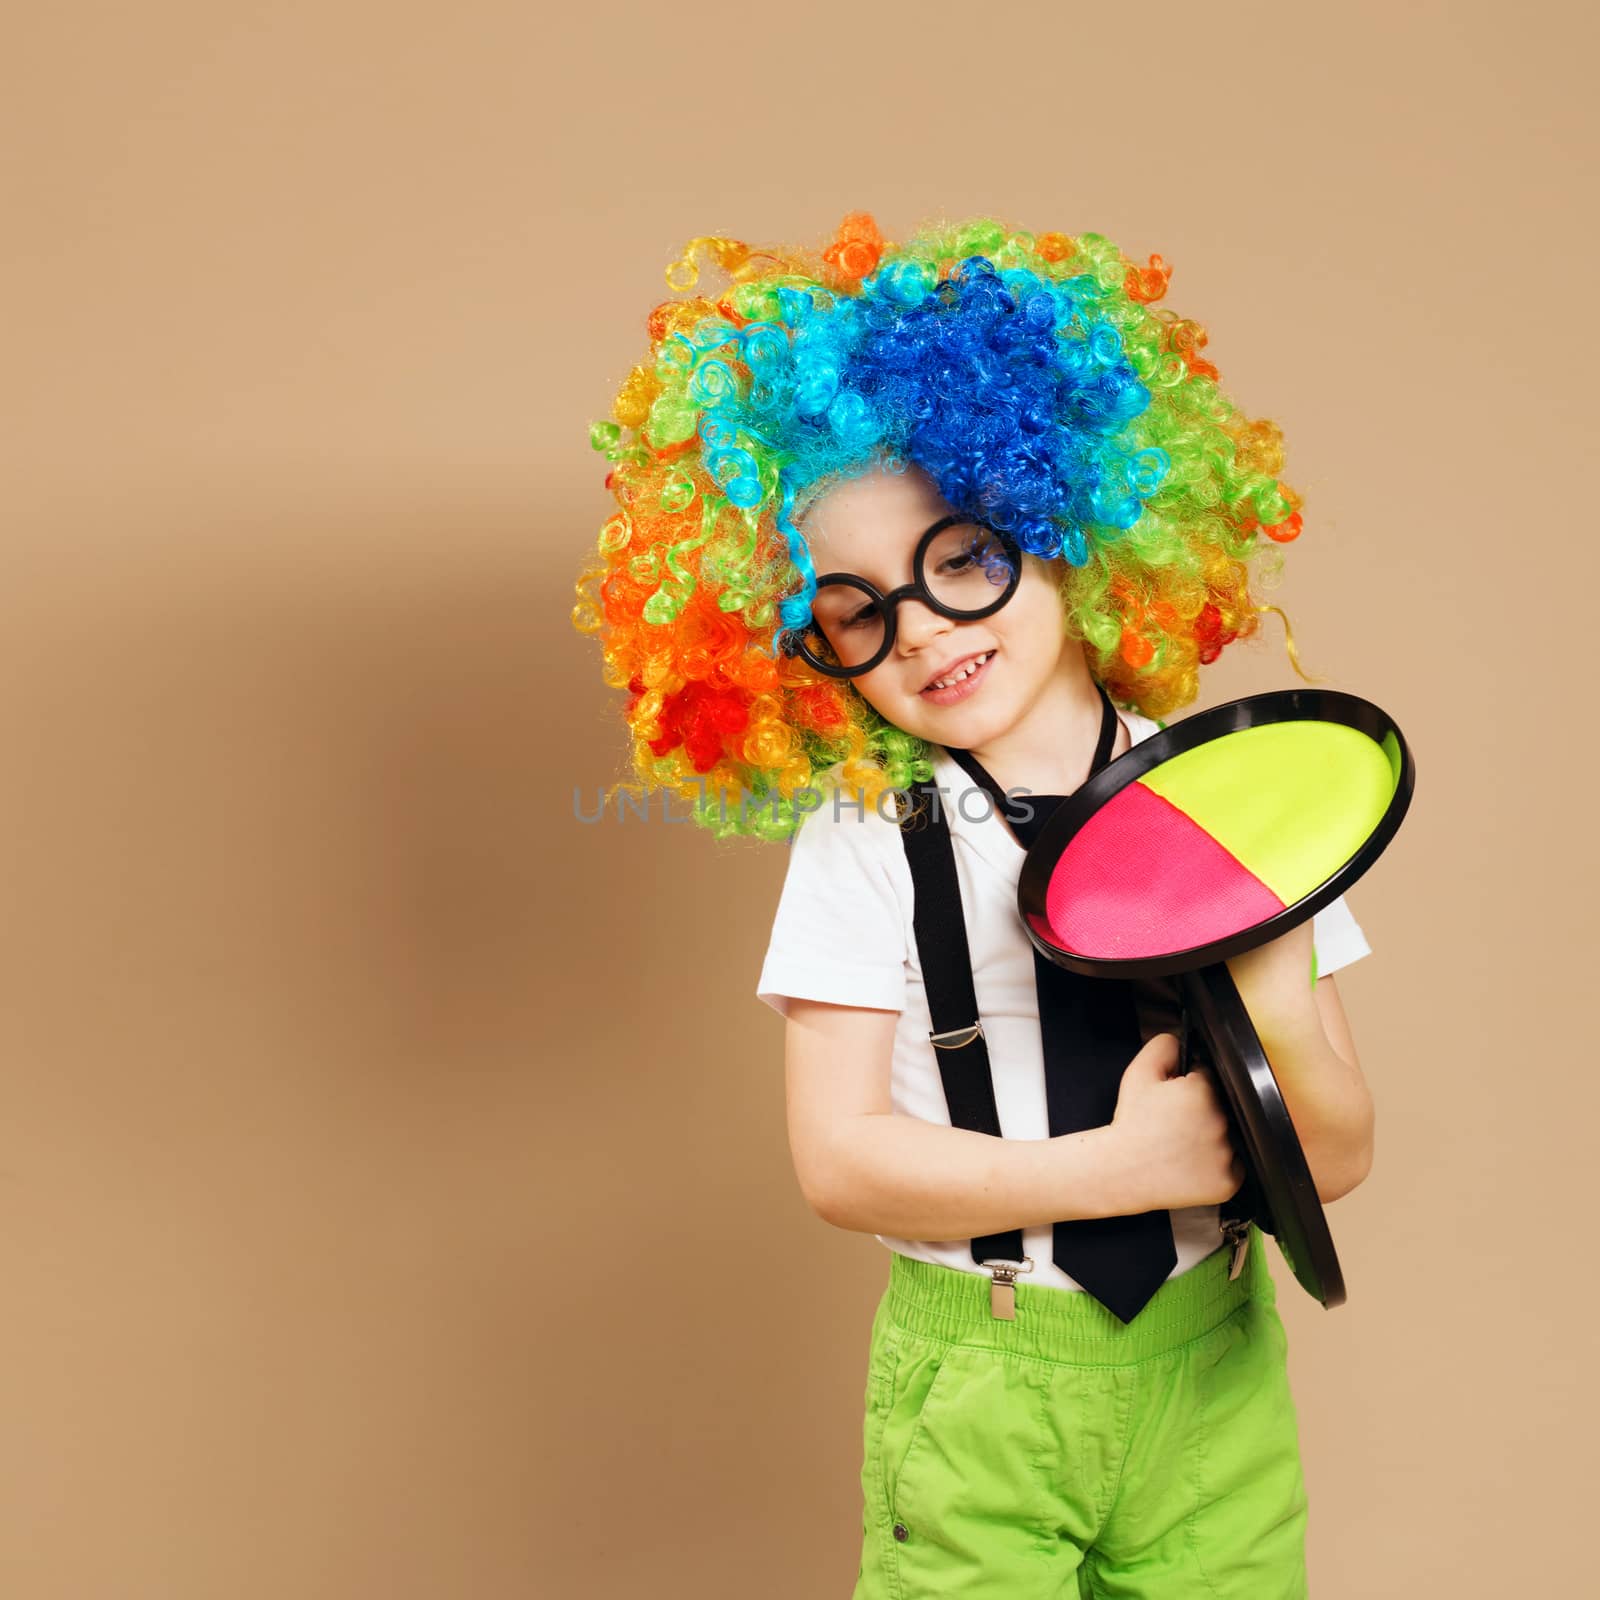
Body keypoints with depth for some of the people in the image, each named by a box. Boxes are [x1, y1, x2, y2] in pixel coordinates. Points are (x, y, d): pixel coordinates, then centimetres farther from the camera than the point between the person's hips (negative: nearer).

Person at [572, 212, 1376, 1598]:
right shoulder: (864, 838, -9)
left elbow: (1339, 1160, -3)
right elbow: (839, 1158, -13)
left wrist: (1278, 1011, -24)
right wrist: (1122, 1167, -19)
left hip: (1213, 1372, 2)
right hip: (976, 1391, -2)